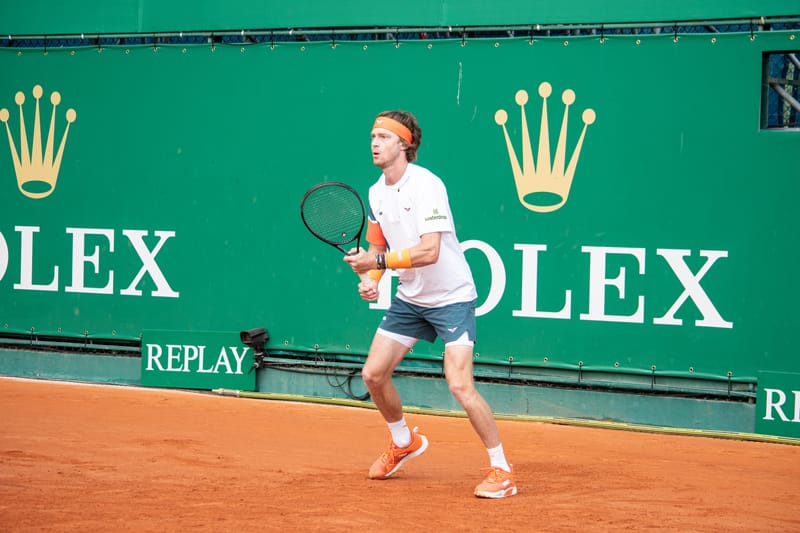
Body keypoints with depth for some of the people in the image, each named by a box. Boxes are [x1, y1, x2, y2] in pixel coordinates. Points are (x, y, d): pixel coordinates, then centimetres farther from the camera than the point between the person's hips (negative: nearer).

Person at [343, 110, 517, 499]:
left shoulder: (426, 185, -22)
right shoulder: (376, 193, 3)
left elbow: (429, 251, -30)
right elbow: (378, 246, 15)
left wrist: (378, 261, -31)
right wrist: (370, 279, -4)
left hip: (452, 297, -8)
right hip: (409, 299, 8)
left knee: (460, 385, -19)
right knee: (373, 373, 6)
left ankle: (501, 470, -6)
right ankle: (404, 442, 34)